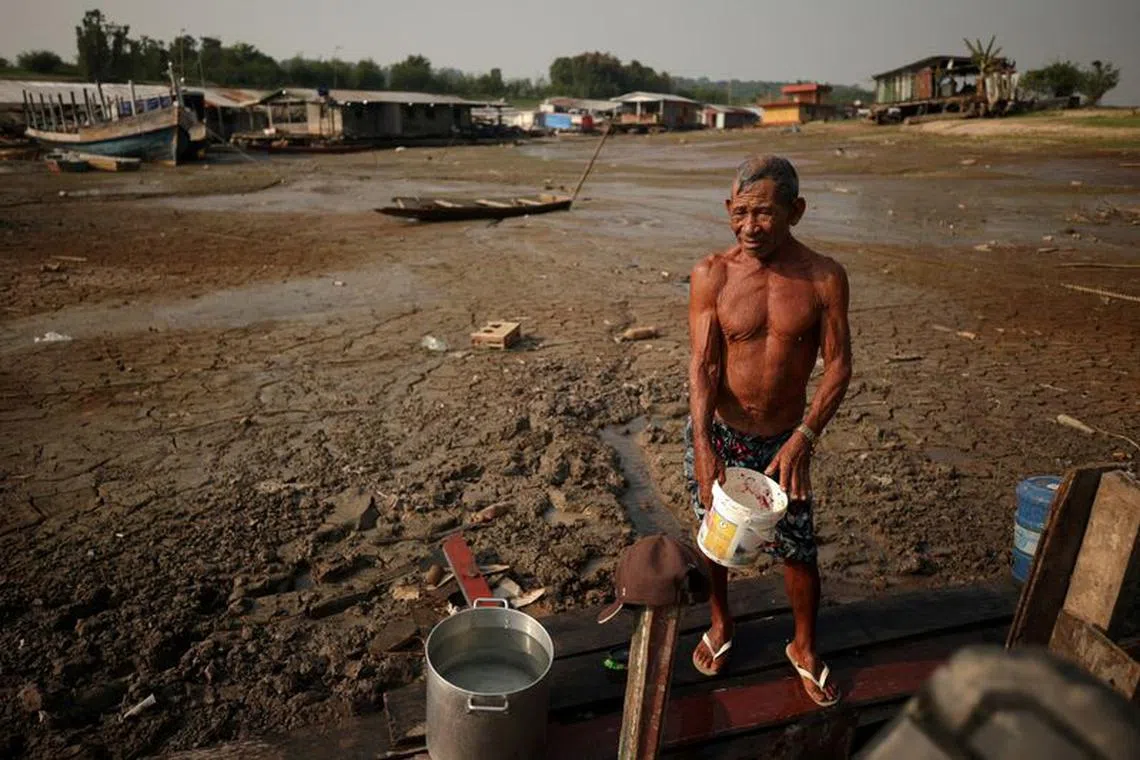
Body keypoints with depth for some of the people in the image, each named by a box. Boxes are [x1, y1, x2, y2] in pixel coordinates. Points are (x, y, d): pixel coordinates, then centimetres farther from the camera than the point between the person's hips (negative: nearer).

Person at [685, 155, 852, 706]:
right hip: (716, 433, 0)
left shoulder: (823, 278, -10)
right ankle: (721, 624, 46)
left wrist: (804, 437, -22)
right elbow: (703, 364, -14)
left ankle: (805, 648, 38)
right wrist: (703, 445, -25)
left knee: (797, 551, 9)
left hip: (783, 439, 0)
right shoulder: (711, 275, -12)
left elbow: (838, 365, -9)